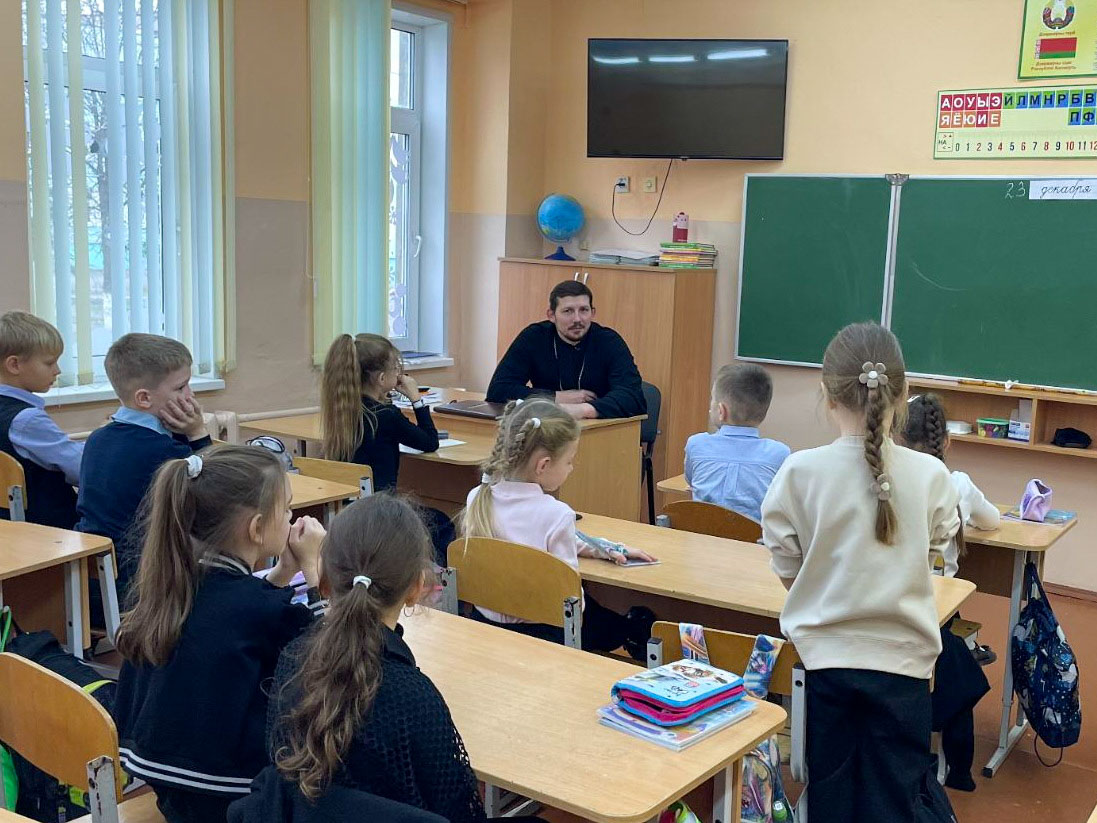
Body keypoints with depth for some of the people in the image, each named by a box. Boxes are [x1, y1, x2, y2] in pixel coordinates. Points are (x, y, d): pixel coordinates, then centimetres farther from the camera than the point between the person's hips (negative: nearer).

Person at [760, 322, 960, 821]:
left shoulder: (801, 471, -14)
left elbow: (787, 569, -4)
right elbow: (932, 552, 6)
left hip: (823, 654, 0)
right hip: (901, 657, 0)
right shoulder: (931, 476, -11)